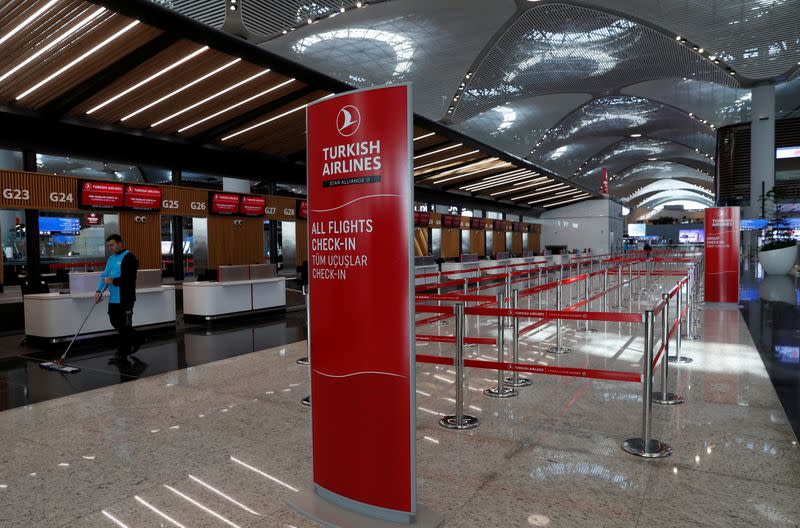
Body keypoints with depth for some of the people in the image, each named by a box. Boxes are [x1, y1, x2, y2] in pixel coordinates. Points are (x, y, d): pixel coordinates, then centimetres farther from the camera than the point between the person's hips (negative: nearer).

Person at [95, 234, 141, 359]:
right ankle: (136, 340, 32)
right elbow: (104, 275, 11)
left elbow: (129, 278, -21)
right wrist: (99, 290, -1)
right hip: (113, 298, 9)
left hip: (126, 298, -9)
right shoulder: (111, 258, 15)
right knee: (114, 322, 16)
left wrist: (113, 281, -22)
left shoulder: (129, 258, -12)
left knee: (124, 325, -1)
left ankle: (123, 352, 10)